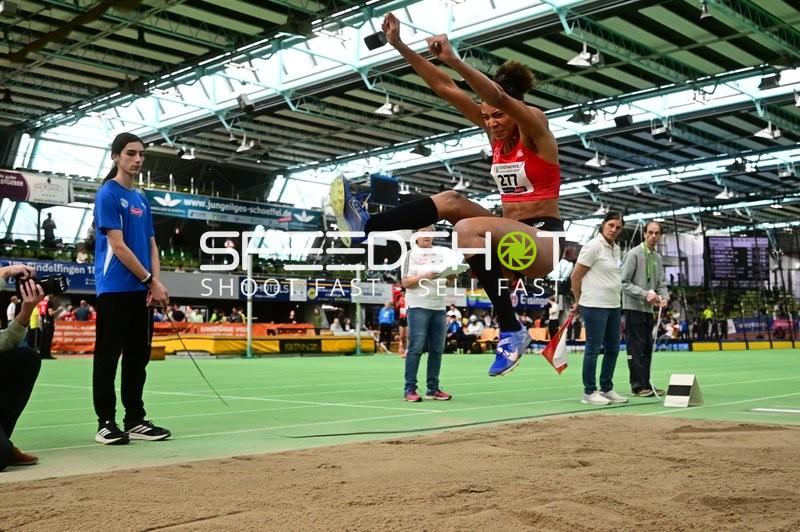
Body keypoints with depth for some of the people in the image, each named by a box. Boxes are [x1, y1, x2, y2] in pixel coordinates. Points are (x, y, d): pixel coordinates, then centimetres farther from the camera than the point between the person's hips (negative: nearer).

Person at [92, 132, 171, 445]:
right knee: (108, 357, -1)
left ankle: (135, 420, 15)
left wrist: (155, 284, -2)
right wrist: (152, 281, -12)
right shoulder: (108, 194, -6)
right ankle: (106, 422, 5)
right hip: (115, 289, -7)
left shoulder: (142, 200, 16)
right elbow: (118, 246, -13)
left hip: (141, 290, 7)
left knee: (138, 357, 9)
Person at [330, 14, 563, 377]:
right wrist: (400, 46, -4)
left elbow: (498, 95, -31)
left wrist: (453, 60, -42)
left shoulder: (534, 125, -9)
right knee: (451, 201, -12)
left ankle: (512, 333, -28)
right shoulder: (496, 130, 8)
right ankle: (366, 226, -17)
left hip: (543, 240, -7)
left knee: (469, 228, -33)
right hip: (512, 240, 7)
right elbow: (444, 88, 2)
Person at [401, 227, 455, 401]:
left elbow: (450, 282, 18)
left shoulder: (440, 254, 15)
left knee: (437, 349, 5)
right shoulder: (411, 255, 1)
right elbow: (405, 283, -6)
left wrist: (451, 276, -5)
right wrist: (425, 276, -19)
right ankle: (409, 389, -3)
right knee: (416, 348, -7)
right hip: (419, 306, -5)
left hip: (439, 307, 5)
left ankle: (433, 388, 12)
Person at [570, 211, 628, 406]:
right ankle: (589, 392, 6)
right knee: (593, 348, -2)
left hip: (613, 306, 8)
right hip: (595, 306, -8)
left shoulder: (616, 249, 12)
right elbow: (575, 276, -9)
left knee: (613, 348, 13)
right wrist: (578, 302, 0)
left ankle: (607, 389, 24)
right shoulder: (594, 246, -12)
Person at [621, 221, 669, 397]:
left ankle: (646, 384, 15)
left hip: (649, 309, 7)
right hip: (633, 308, -7)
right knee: (636, 348, -6)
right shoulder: (634, 254, -8)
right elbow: (624, 283, -12)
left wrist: (664, 297, -6)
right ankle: (637, 386, -2)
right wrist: (645, 294, -20)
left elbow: (661, 284, 15)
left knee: (647, 348, 9)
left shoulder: (658, 258, 14)